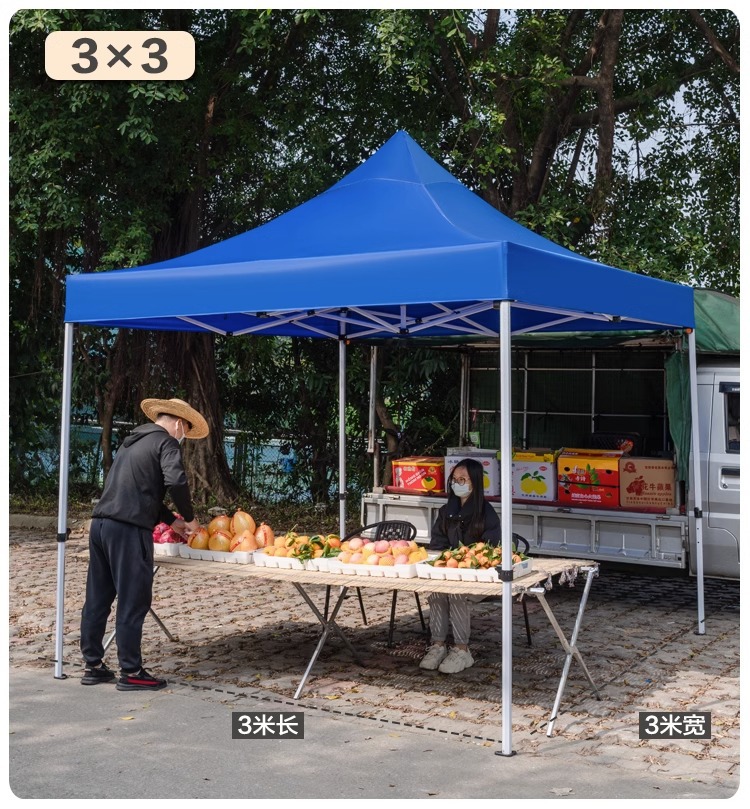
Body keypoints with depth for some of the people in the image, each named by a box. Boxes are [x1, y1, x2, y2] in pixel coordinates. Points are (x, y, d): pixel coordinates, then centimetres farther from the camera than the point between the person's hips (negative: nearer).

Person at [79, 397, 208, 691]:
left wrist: (171, 520, 30)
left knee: (97, 598, 14)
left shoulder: (134, 440, 24)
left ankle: (92, 665, 22)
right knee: (132, 602, -1)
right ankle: (130, 672, 5)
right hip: (128, 529, -9)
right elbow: (176, 481, -19)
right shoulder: (165, 442, -2)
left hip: (101, 523, 9)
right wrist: (189, 518, -3)